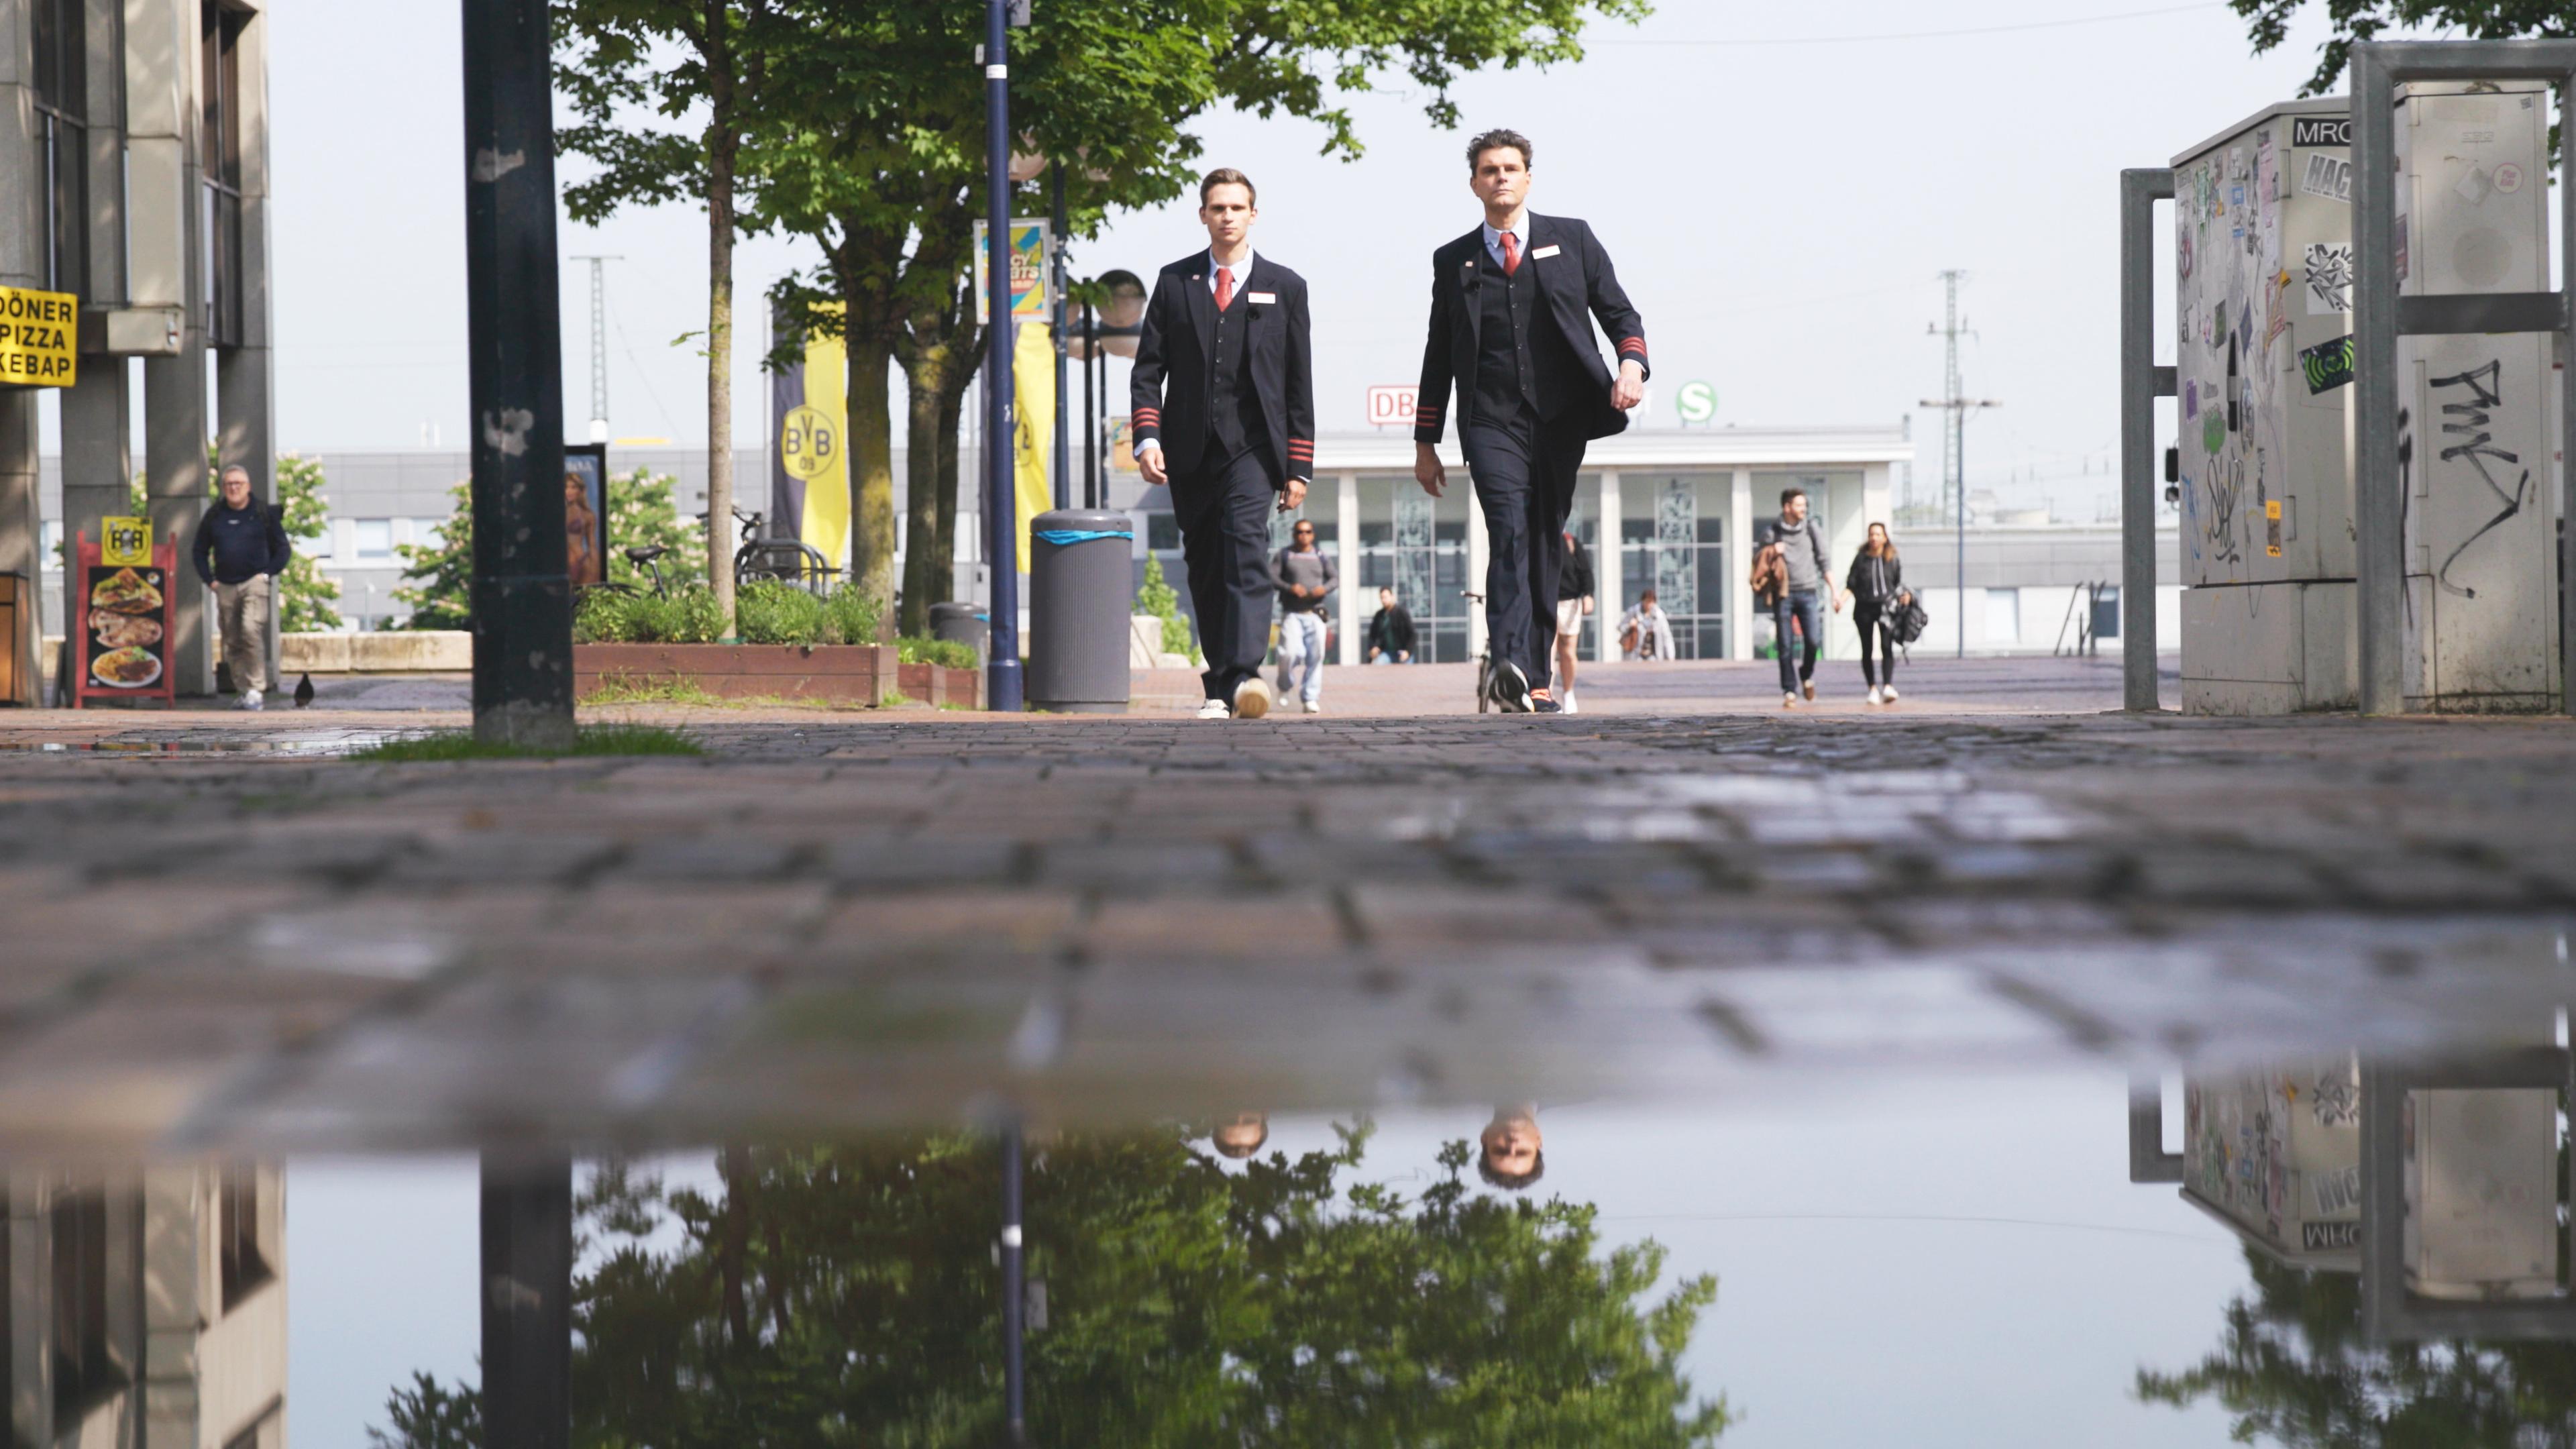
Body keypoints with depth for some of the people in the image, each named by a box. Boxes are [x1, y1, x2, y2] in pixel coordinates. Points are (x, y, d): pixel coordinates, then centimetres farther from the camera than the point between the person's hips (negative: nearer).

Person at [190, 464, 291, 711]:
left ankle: (255, 690, -20)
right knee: (232, 642, 5)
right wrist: (209, 579, 9)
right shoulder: (214, 515, 10)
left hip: (255, 582, -4)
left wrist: (268, 573, -2)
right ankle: (243, 690, 13)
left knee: (251, 631, -21)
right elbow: (199, 550, 20)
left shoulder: (264, 514, 3)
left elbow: (283, 549, 9)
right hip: (225, 586, 4)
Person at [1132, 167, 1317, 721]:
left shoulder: (1284, 287, 9)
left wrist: (1299, 467, 2)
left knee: (1247, 550, -20)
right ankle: (1218, 688, 10)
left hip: (1252, 446, -2)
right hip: (1190, 449, 2)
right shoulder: (1175, 282, 11)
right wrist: (1147, 437, -8)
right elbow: (1148, 368, 8)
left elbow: (1299, 382, 8)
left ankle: (1246, 675, -32)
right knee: (1205, 567, 4)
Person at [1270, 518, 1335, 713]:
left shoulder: (1322, 557, 16)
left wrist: (1325, 588, -9)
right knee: (1290, 654, -17)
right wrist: (1289, 587, -16)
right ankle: (1285, 686, 14)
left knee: (1316, 656, -8)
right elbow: (1271, 577, 1)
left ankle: (1310, 698, 1)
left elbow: (1335, 578, 14)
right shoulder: (1284, 555, 9)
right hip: (1292, 614, -2)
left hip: (1315, 614, 2)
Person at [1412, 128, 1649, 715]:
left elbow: (1618, 312, 10)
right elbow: (1439, 355, 17)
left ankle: (1535, 677, 8)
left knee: (1546, 542, 3)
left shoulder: (1572, 240, 12)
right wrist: (1425, 441, 14)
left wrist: (1631, 364, -11)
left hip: (1561, 418, 1)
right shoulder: (1454, 261, 14)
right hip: (1491, 421, -1)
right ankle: (1510, 664, -33)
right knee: (1509, 531, -20)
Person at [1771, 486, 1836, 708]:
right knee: (1785, 647, -2)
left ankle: (1807, 675, 16)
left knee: (1813, 641, -12)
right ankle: (1789, 692, 5)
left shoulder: (1812, 528, 7)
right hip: (1783, 595, -1)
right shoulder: (1773, 532, 5)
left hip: (1807, 592, 1)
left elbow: (1823, 561, 10)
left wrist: (1834, 591, 5)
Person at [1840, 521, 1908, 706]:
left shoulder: (1892, 559, 7)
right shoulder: (1861, 558, 6)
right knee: (1867, 650, 3)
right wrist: (1841, 599, -9)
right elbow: (1851, 584, 6)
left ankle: (1888, 686, -24)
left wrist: (1905, 595, -8)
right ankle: (1873, 688, 12)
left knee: (1887, 646, -16)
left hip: (1886, 606, -1)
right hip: (1864, 607, 1)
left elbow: (1899, 583, 12)